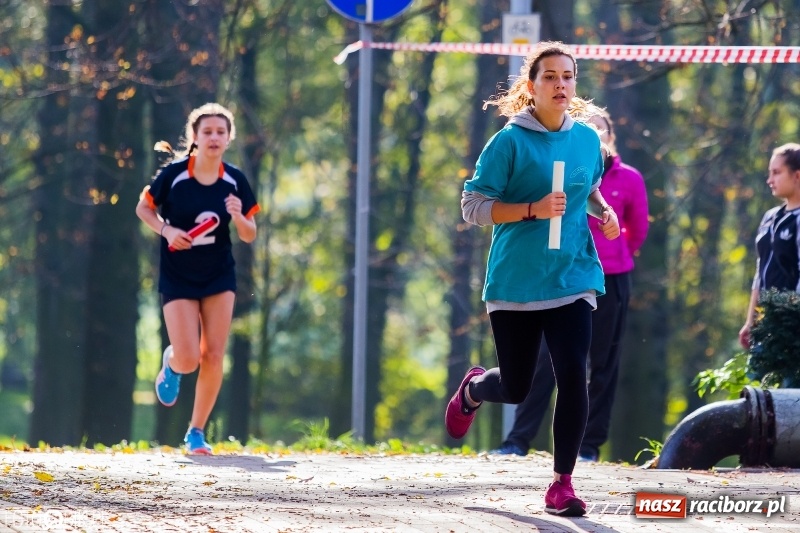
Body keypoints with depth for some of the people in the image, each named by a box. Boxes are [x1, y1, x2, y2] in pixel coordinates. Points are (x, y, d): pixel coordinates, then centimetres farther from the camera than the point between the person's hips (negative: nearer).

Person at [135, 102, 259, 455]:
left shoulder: (235, 181, -6)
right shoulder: (173, 173, -13)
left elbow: (249, 236, 0)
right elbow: (143, 208, 1)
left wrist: (238, 216, -22)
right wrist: (166, 230, -17)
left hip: (219, 276, 2)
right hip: (177, 277, -2)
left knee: (213, 356, -3)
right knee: (188, 360, -10)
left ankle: (196, 432, 12)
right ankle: (171, 364, 29)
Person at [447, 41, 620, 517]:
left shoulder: (588, 139, 5)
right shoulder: (510, 142, -9)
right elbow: (473, 206, -9)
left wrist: (603, 211, 2)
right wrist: (532, 210, -21)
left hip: (572, 278, 2)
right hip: (515, 282, -2)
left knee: (574, 376, -14)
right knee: (516, 389, 9)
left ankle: (563, 484, -3)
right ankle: (473, 389, 47)